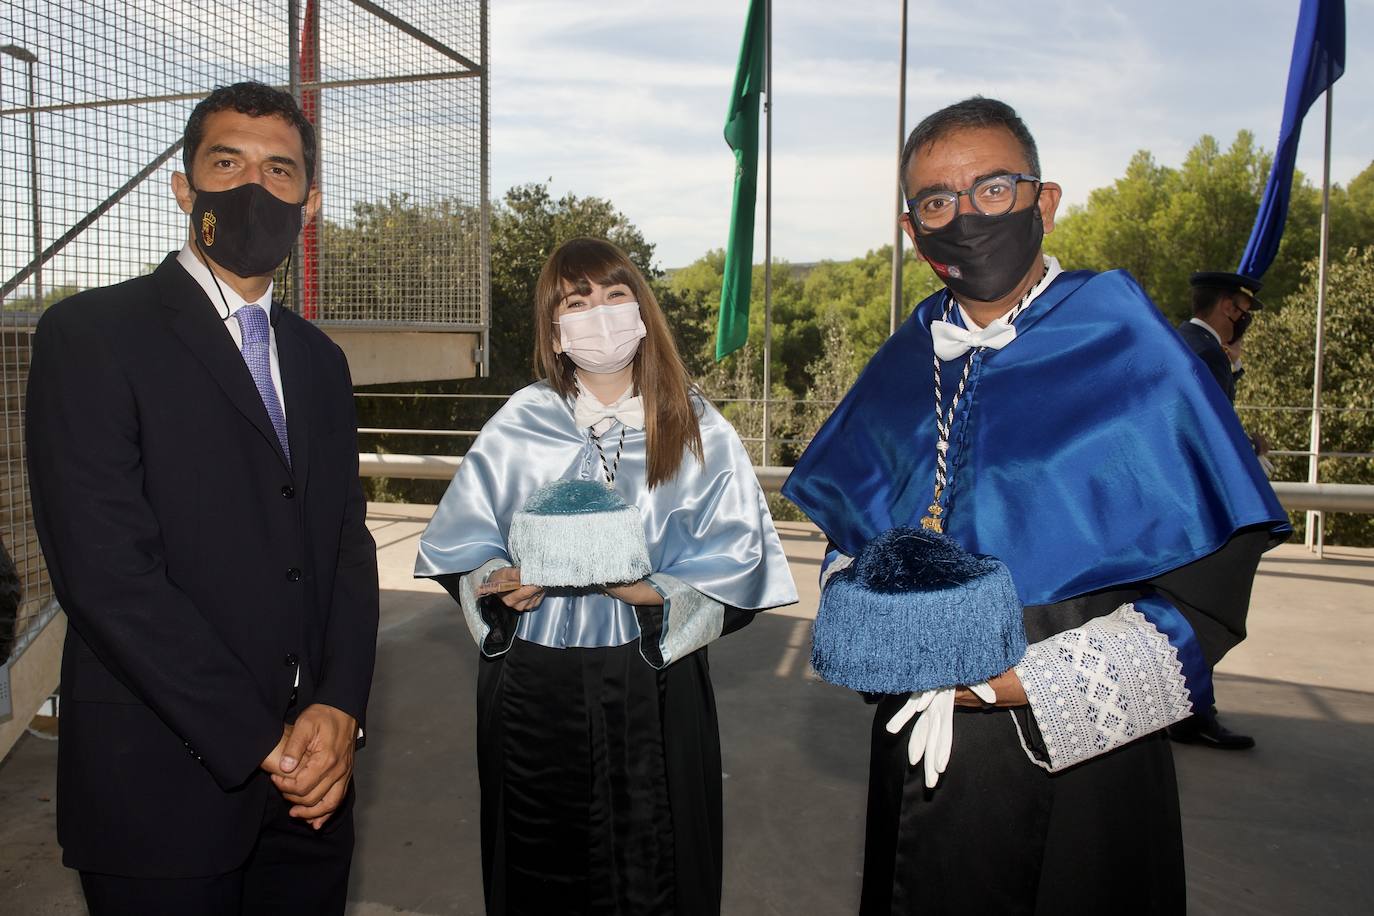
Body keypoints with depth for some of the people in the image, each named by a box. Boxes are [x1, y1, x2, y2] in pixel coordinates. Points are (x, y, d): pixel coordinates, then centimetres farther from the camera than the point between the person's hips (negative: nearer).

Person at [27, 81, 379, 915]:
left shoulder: (319, 359, 12)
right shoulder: (91, 335, -7)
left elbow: (349, 543, 7)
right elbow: (106, 572, -16)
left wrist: (339, 707, -8)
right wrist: (260, 743, -15)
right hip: (163, 786, -5)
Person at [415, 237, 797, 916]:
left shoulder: (698, 431, 0)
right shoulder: (519, 426, 3)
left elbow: (736, 564, -5)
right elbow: (461, 547, 4)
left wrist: (651, 590, -21)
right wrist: (505, 581, -17)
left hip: (655, 689, -1)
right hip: (532, 690, 1)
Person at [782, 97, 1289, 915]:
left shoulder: (1128, 350, -11)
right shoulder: (903, 367, 3)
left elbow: (1209, 595, -12)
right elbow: (851, 533, 13)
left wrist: (1026, 683, -19)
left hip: (1078, 761, -4)